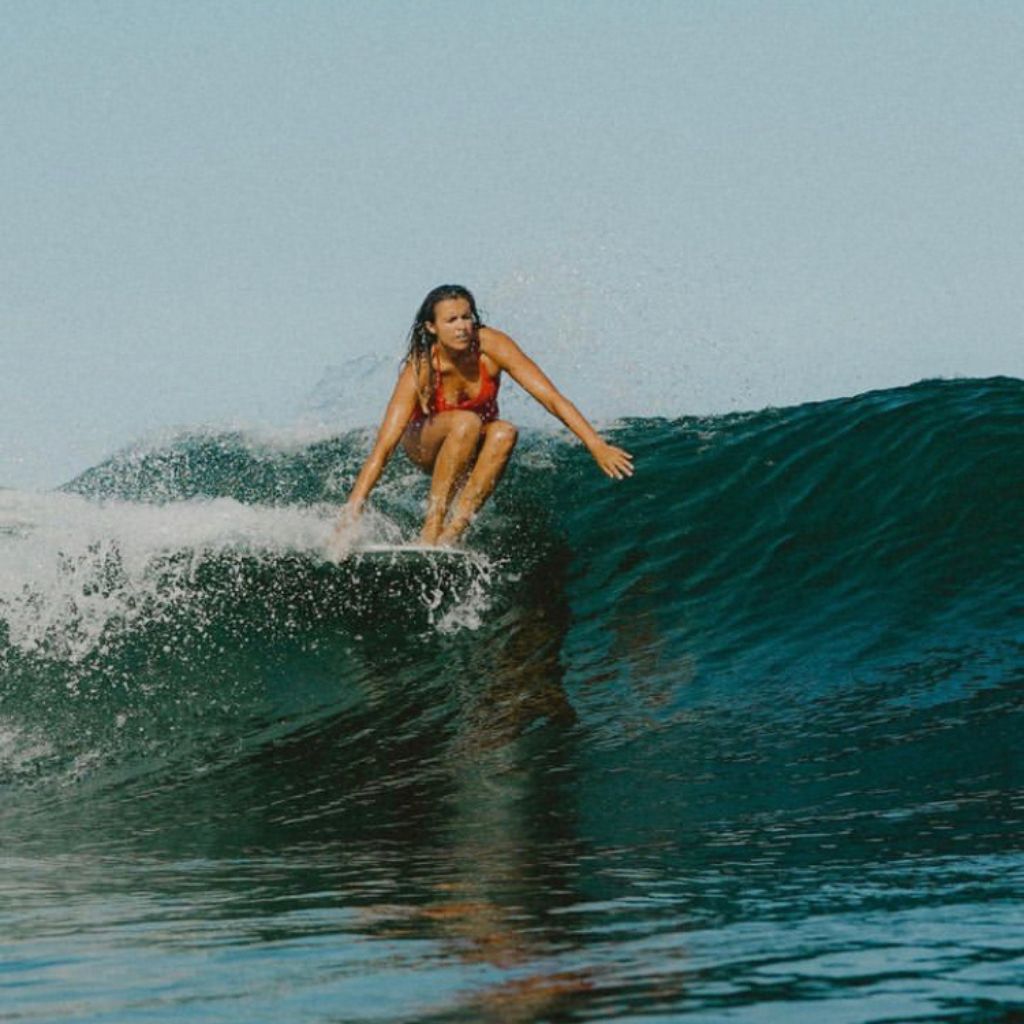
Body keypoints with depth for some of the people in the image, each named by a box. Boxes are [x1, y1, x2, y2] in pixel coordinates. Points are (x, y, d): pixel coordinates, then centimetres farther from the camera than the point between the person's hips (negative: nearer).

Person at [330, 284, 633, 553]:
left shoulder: (491, 346, -25)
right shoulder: (420, 371, -30)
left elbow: (551, 398, -26)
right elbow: (383, 448, -34)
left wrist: (597, 446, -34)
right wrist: (350, 515, -41)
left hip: (475, 446, 3)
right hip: (427, 445, -3)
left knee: (504, 433, -32)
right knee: (465, 423, -36)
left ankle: (452, 533, -33)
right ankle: (432, 526, -32)